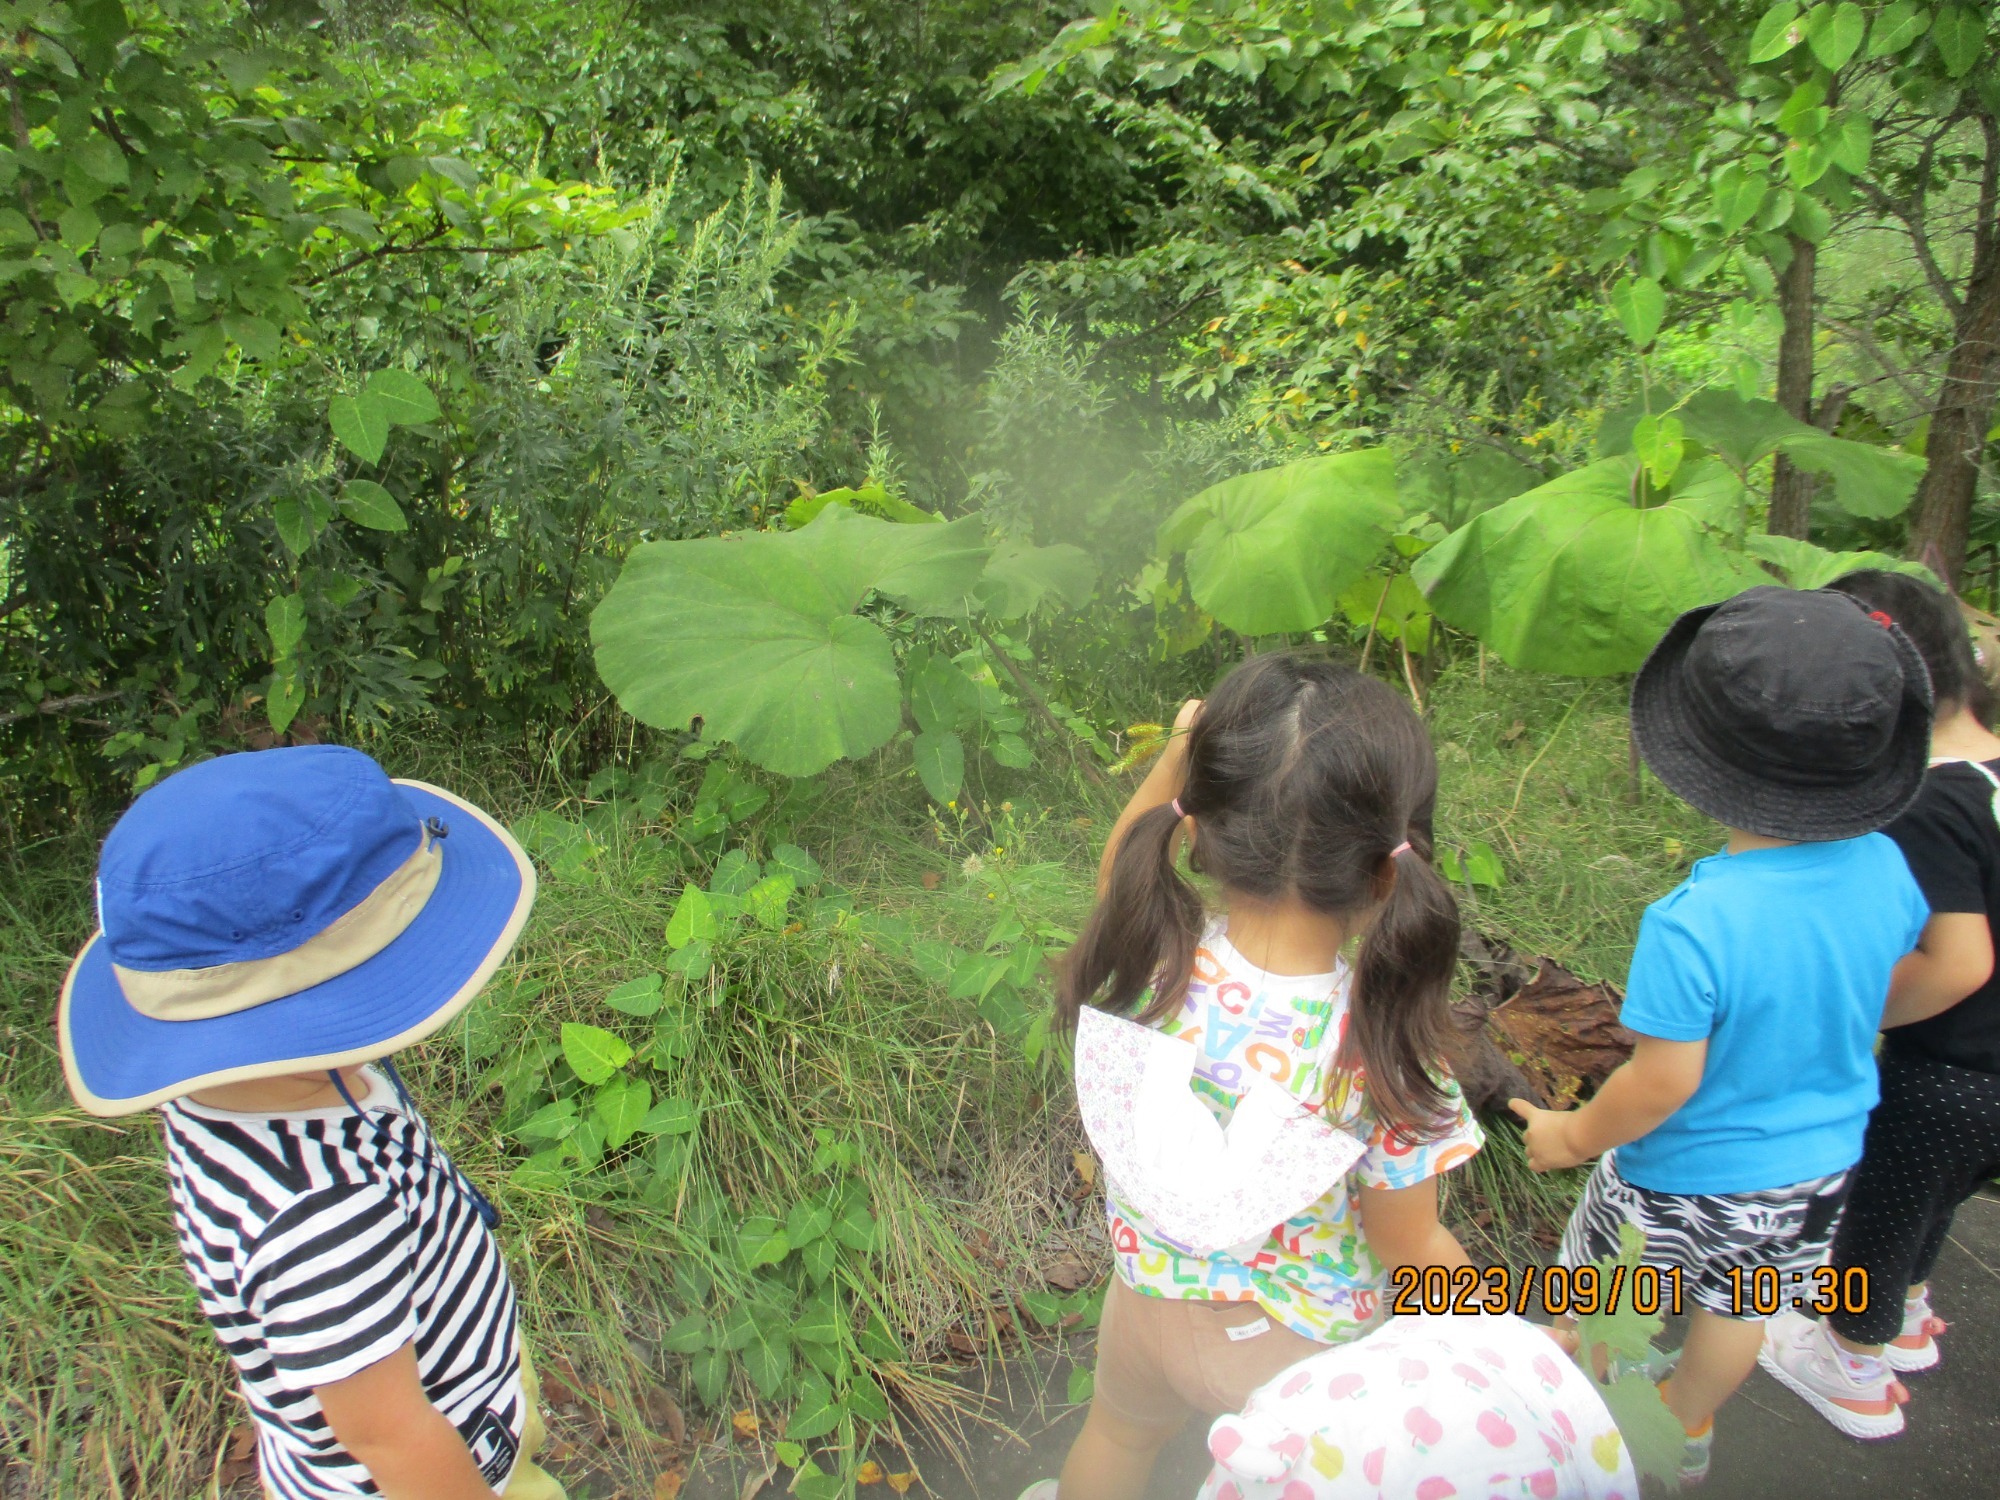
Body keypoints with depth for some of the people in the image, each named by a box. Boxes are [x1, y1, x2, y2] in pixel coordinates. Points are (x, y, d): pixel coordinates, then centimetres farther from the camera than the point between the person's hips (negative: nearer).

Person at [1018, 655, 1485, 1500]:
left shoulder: (1140, 965, -30)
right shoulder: (1383, 1061, -36)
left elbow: (1120, 873, -5)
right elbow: (1414, 1254, -19)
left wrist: (1177, 757, -13)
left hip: (1152, 1302, 3)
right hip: (1305, 1353, -2)